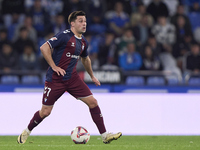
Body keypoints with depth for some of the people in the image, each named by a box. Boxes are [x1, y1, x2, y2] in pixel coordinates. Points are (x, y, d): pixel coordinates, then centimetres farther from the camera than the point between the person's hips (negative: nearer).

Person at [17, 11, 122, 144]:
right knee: (45, 112, -1)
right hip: (55, 79, -6)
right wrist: (54, 67, -20)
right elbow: (44, 48, -19)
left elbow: (85, 58, 29)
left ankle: (105, 135, -1)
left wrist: (92, 76, 35)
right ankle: (27, 132, 25)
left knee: (93, 102, -6)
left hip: (72, 78, 6)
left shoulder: (83, 42, 9)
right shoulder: (64, 36, -15)